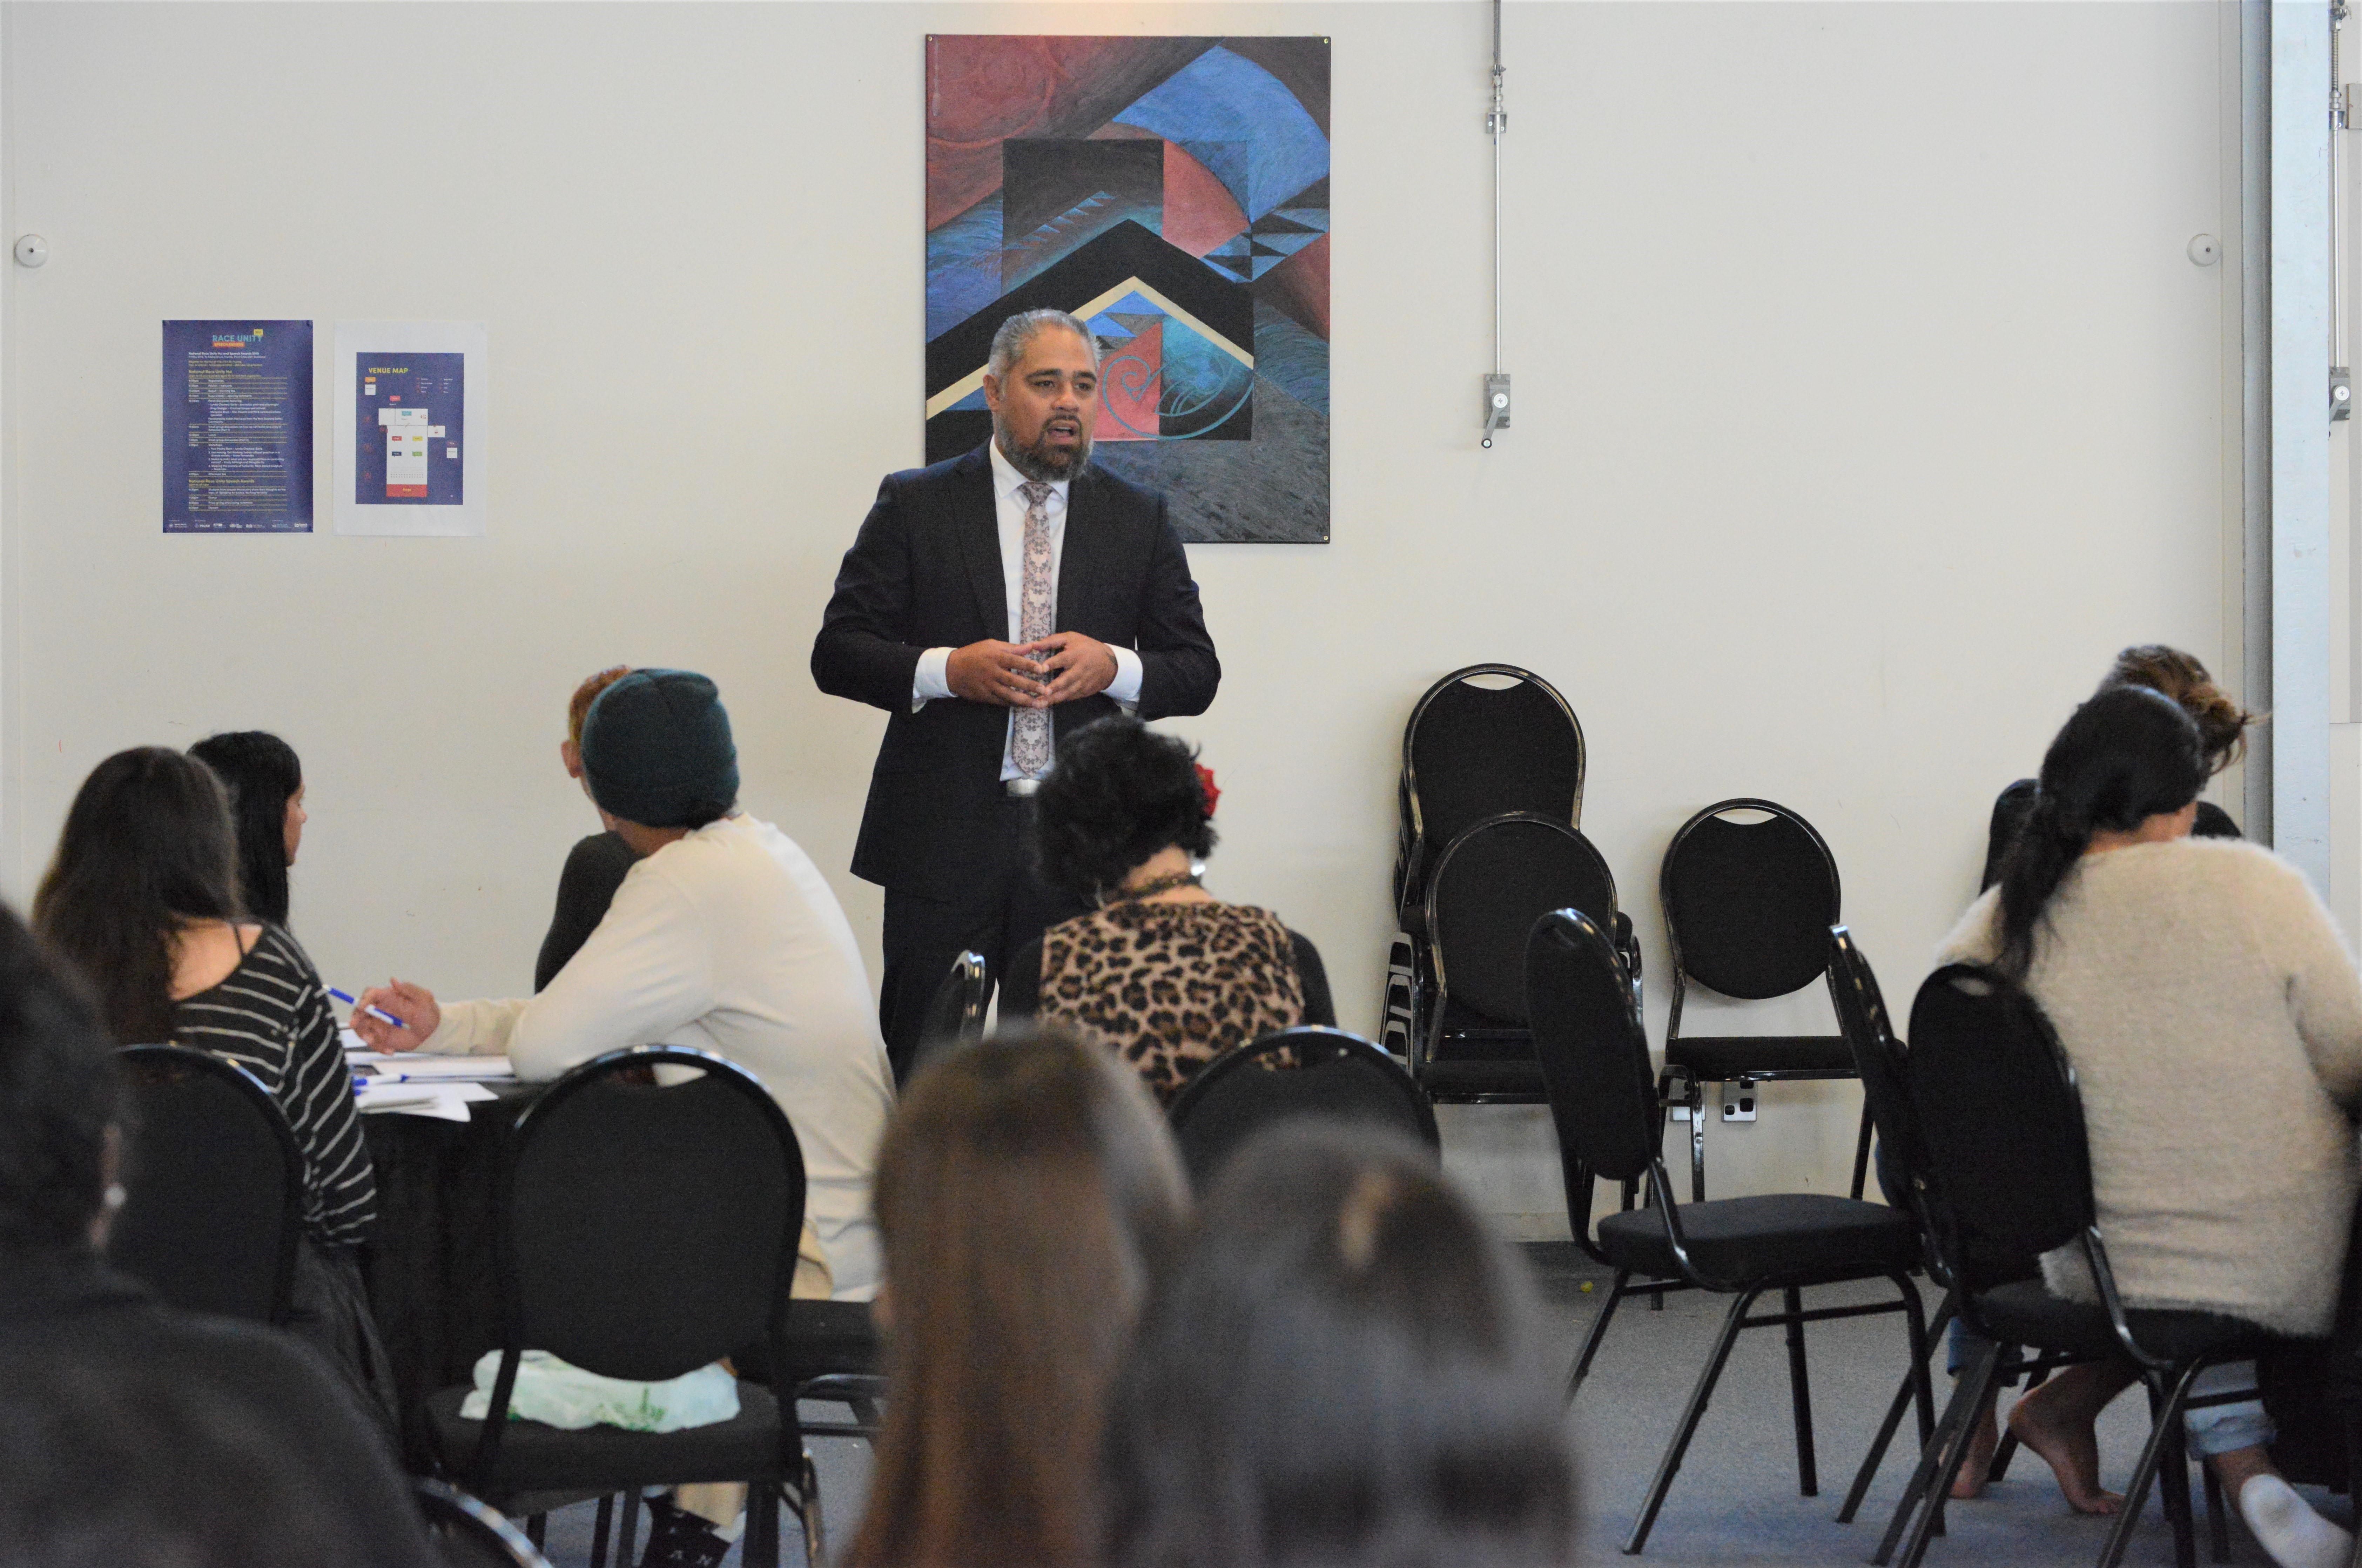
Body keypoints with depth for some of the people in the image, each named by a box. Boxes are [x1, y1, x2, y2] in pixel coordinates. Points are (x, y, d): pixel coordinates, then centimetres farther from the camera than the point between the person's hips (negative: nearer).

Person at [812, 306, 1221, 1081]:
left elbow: (1197, 672, 9)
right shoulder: (914, 506, 4)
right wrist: (946, 669, -16)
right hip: (943, 842, -1)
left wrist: (1114, 667, -11)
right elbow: (836, 652, 1)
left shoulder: (1138, 520, 10)